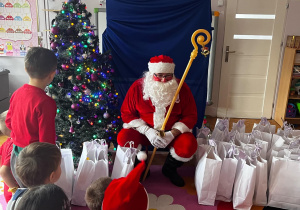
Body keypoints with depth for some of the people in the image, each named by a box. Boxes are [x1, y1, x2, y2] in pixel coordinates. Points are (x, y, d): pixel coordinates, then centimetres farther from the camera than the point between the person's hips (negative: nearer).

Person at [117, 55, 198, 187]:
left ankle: (169, 169, 7)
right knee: (123, 138, -27)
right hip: (144, 131, 0)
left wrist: (173, 133, -22)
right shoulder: (137, 87, -10)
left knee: (189, 145, -29)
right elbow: (127, 113, -6)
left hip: (172, 132, 0)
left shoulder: (182, 88, -10)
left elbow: (190, 116, -5)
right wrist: (147, 131, -21)